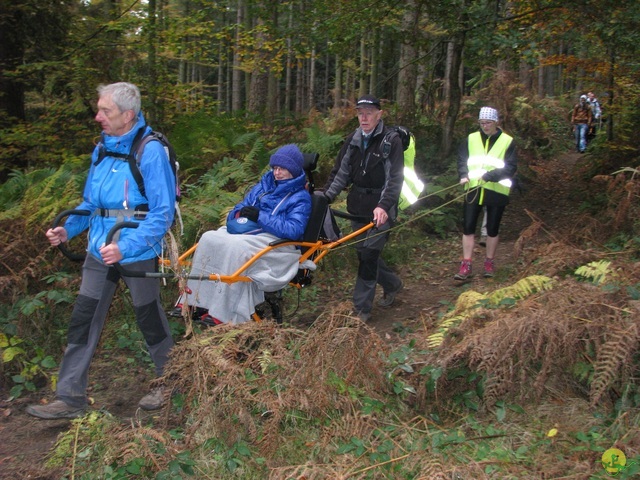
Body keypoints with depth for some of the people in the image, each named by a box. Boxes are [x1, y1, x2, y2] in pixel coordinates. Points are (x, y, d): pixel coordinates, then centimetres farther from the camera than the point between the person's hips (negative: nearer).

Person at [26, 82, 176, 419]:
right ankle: (70, 398, 15)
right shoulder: (102, 149, 8)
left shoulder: (150, 151, -16)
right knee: (82, 321, 6)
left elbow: (163, 213, -19)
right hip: (100, 251, 7)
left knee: (149, 319, 10)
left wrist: (126, 247, -27)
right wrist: (68, 229, 1)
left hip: (138, 253, -6)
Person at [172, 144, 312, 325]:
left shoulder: (301, 198, 1)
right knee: (209, 238, -19)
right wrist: (239, 215, -3)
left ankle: (223, 315, -33)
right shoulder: (264, 185, 19)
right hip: (246, 232, 7)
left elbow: (294, 230, -15)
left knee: (236, 248, -34)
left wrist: (260, 217, -17)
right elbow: (241, 207, 23)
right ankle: (193, 301, -21)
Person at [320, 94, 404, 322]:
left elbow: (395, 178, -16)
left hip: (380, 209, -6)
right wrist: (325, 197, -4)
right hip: (359, 207, 6)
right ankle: (392, 284, 37)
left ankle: (362, 309, 1)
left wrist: (383, 206, -29)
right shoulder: (353, 140, 8)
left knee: (369, 255, -8)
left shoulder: (391, 141, -9)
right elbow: (340, 173, 8)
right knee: (364, 253, 12)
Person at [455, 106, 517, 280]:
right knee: (468, 227, -1)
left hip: (496, 192, -2)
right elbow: (461, 159, 4)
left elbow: (511, 167, -11)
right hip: (473, 189, 2)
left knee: (492, 229, 10)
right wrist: (464, 175, -16)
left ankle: (489, 262, 26)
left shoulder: (507, 142, -3)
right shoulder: (471, 139, 6)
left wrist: (489, 176, -23)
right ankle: (466, 265, 6)